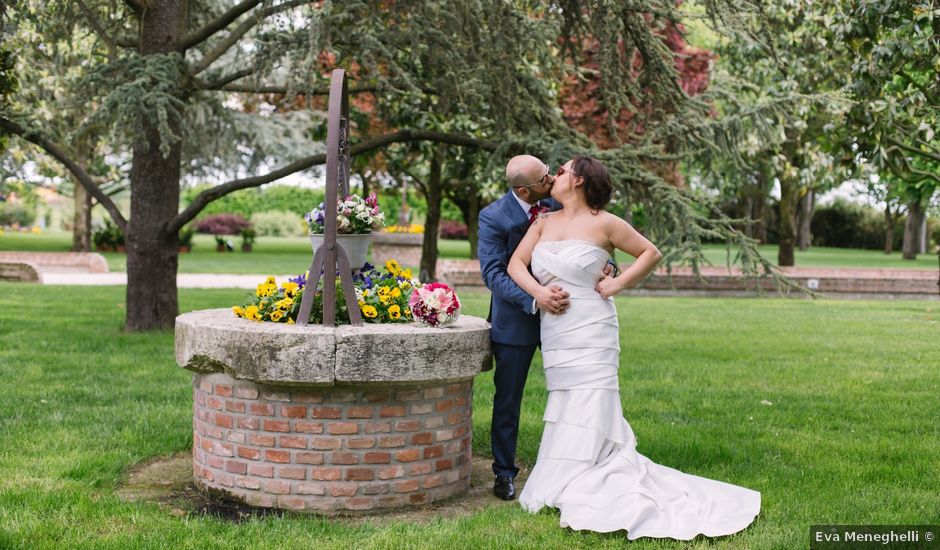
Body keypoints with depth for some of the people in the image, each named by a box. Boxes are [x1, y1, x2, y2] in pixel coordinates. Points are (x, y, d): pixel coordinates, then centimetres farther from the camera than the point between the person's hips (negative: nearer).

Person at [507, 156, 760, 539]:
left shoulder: (604, 224, -4)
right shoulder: (545, 221, 10)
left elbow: (651, 253, 4)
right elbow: (516, 264, 5)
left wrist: (618, 283, -5)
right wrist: (538, 291, -12)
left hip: (589, 336, -5)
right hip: (554, 336, 6)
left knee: (588, 417, -5)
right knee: (566, 415, 9)